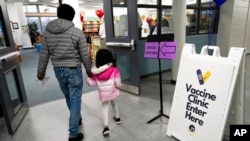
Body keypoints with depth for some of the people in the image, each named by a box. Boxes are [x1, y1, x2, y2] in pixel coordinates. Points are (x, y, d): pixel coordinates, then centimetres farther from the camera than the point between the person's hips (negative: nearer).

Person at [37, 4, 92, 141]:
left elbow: (44, 55, 4)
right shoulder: (77, 33, -13)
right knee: (75, 101, 5)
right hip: (74, 70, -5)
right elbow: (85, 56, -9)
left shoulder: (47, 32, 1)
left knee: (69, 98, 23)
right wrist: (89, 70, 6)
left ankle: (77, 118, 46)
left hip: (58, 70, 5)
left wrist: (40, 72, 16)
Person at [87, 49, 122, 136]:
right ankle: (117, 118, 48)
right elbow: (118, 83, -12)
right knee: (114, 103, 27)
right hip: (112, 91, 1)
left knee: (105, 107, 14)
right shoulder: (114, 69, -17)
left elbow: (91, 82, -7)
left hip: (102, 93, 0)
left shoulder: (94, 70, -13)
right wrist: (118, 86, 9)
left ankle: (106, 127, 3)